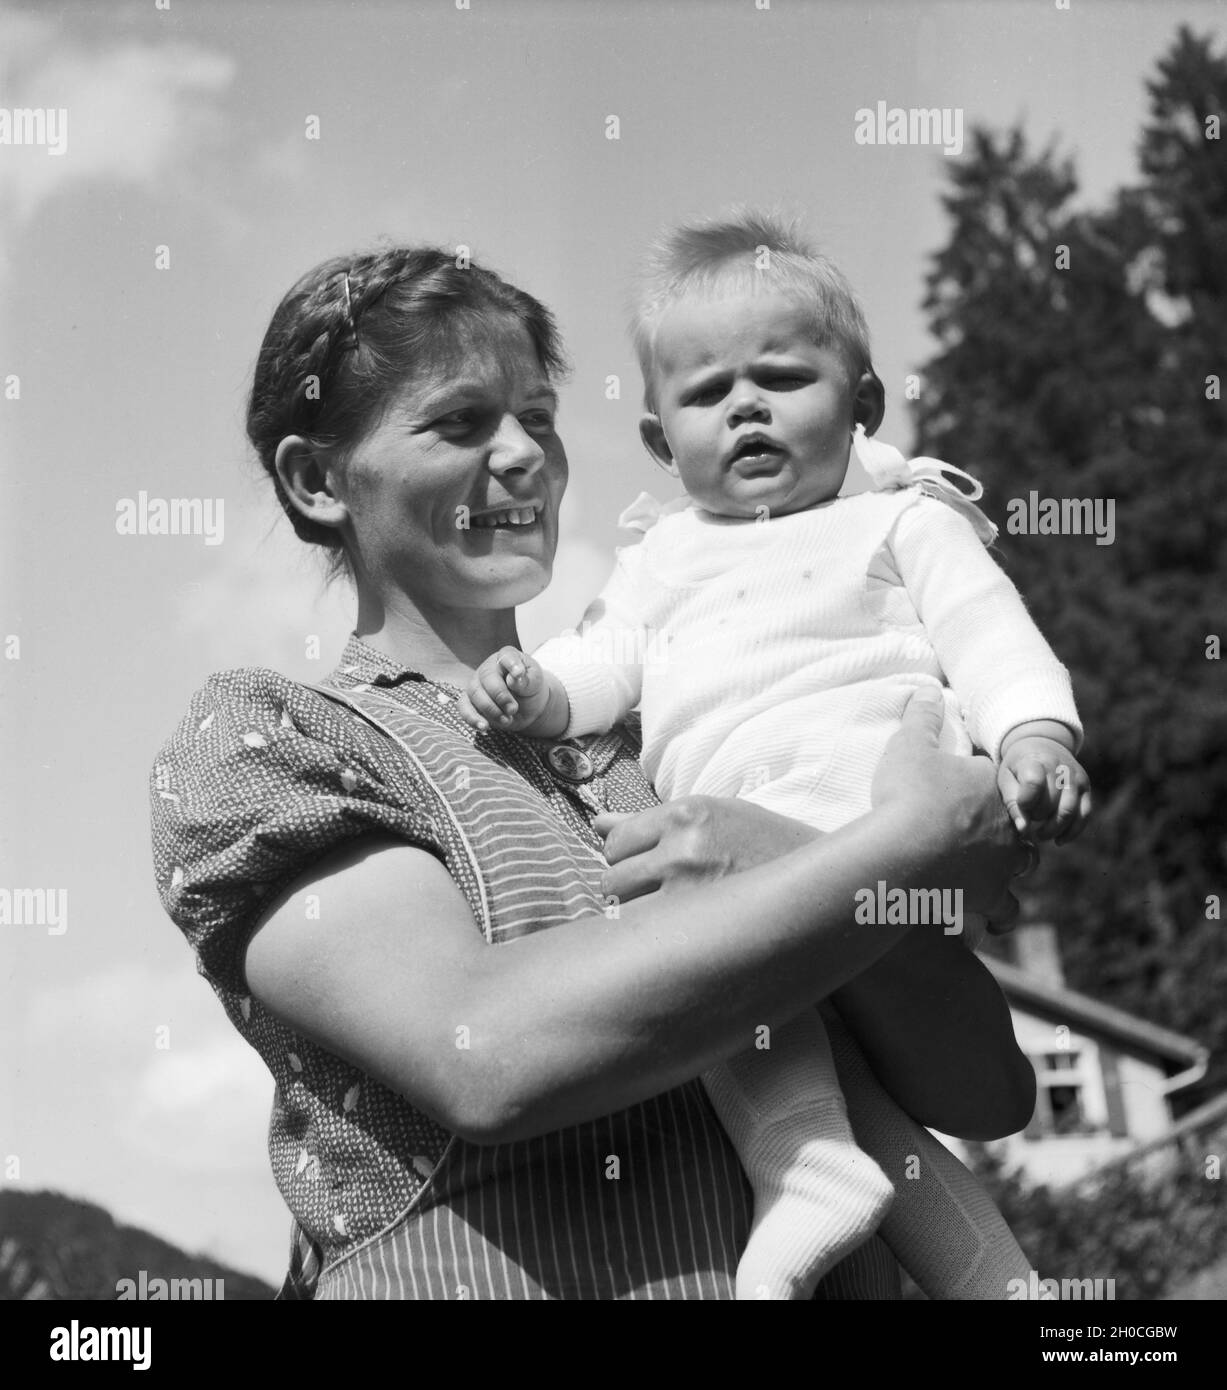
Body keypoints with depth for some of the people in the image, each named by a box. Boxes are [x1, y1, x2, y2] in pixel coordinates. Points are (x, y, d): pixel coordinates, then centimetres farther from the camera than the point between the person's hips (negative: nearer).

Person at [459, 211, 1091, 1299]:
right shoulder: (662, 558, 34)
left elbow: (989, 634, 6)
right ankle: (807, 1160, -31)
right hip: (724, 839, 6)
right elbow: (609, 662, 25)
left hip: (872, 788, -6)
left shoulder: (901, 523, 19)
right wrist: (538, 689, 1)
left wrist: (1037, 735, -14)